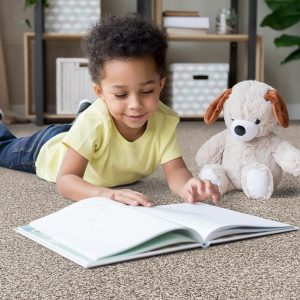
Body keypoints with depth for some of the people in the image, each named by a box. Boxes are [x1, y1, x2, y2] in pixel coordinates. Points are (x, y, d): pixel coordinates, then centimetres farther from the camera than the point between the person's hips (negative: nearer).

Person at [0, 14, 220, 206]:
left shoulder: (165, 121, -37)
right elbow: (65, 180, -50)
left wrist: (188, 187, -65)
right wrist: (106, 193, -71)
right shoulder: (92, 121, -47)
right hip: (49, 147, -3)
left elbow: (176, 171, -40)